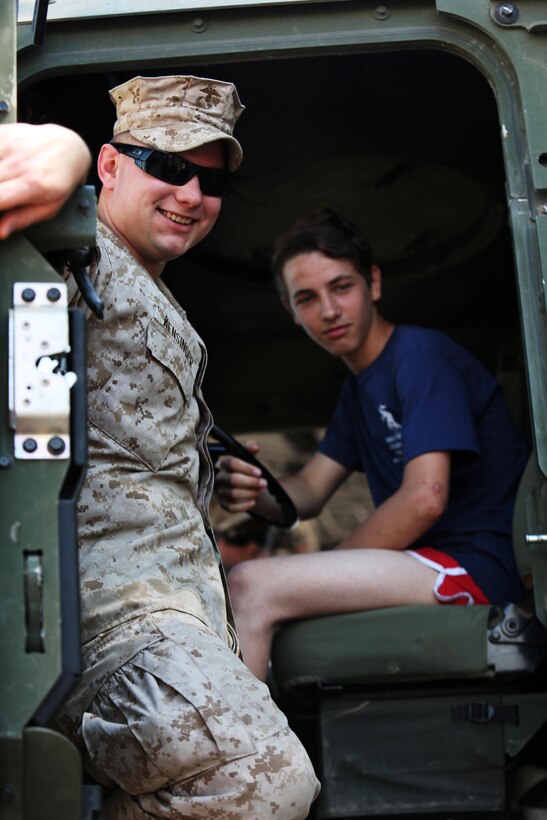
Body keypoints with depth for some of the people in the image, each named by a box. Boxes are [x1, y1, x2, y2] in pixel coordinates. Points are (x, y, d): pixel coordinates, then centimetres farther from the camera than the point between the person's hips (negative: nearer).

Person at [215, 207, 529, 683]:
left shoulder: (421, 355, -9)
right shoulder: (359, 386, 20)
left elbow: (424, 499, -19)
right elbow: (310, 491, 15)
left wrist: (323, 575, -12)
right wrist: (254, 492, -9)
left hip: (477, 565, -10)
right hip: (431, 564, 10)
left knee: (252, 586, -24)